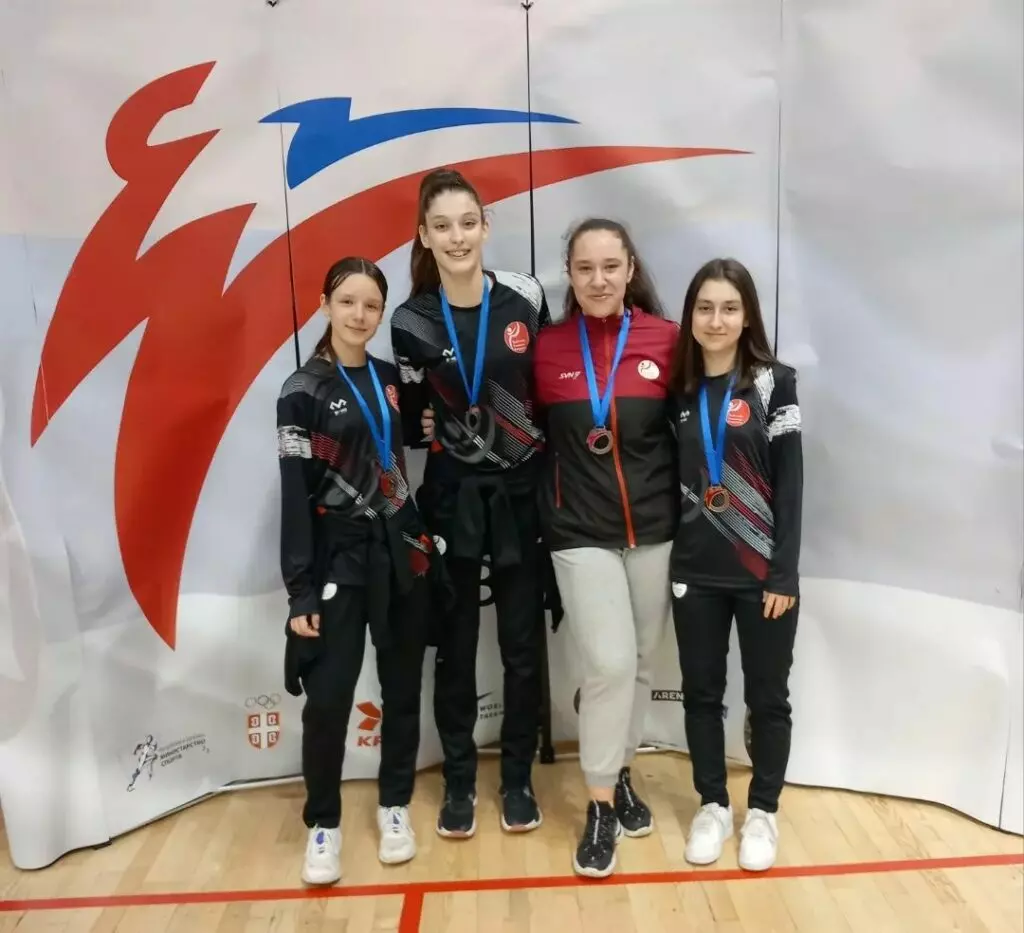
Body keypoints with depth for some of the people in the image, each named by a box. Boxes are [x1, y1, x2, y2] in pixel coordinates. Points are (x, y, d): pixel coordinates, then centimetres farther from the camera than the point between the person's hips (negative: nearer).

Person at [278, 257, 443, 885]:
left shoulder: (392, 379, 8)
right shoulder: (304, 391, -5)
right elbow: (295, 495, -9)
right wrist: (300, 590, -13)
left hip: (402, 553, 4)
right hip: (339, 560, -4)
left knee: (403, 687, 10)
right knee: (328, 697, -5)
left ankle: (395, 805, 29)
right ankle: (324, 822, 18)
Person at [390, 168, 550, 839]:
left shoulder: (526, 298, -4)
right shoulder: (411, 322, -4)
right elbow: (413, 421, 7)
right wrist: (423, 423, -12)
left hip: (522, 494, 0)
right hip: (452, 499, 0)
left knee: (523, 646, 8)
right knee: (455, 647, 10)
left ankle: (518, 778, 29)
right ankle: (459, 782, 29)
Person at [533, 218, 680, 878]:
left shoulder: (668, 339, -4)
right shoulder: (547, 347, -3)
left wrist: (686, 508, -1)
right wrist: (551, 503, -4)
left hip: (655, 528, 2)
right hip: (581, 532, -1)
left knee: (642, 663, 13)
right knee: (609, 664, -8)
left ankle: (620, 775, 37)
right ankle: (600, 806, 14)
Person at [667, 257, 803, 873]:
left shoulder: (774, 382, -3)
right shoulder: (679, 389, 5)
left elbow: (790, 482, -7)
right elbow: (672, 481, 6)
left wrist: (784, 574, -11)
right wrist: (670, 559, 1)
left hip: (762, 571, -2)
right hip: (695, 571, 3)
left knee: (767, 696, 9)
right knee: (701, 693, 11)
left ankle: (763, 812, 27)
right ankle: (713, 806, 28)